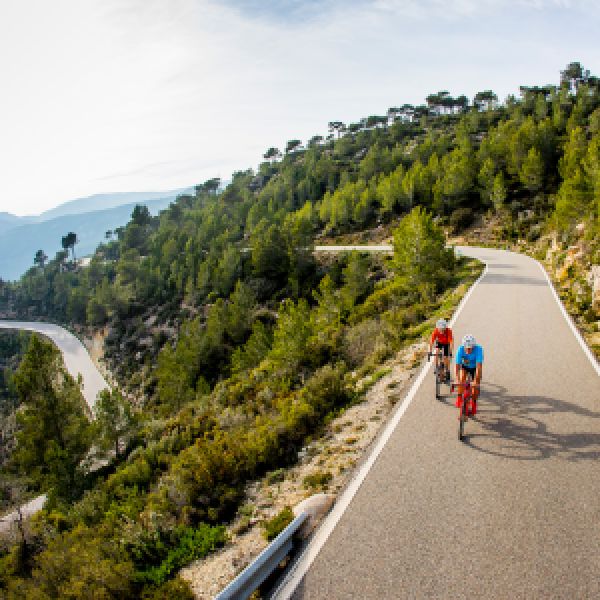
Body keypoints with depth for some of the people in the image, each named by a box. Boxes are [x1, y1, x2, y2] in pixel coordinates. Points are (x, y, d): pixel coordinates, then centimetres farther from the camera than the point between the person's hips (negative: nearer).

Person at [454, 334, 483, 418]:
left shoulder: (478, 349, -37)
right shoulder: (461, 349, -33)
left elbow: (479, 366, -41)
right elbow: (457, 365, -34)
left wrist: (476, 381, -49)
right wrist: (457, 380, -44)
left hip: (474, 368, 0)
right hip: (465, 366, 1)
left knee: (476, 386, -9)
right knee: (462, 378, -27)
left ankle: (474, 403, 18)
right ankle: (459, 397, -6)